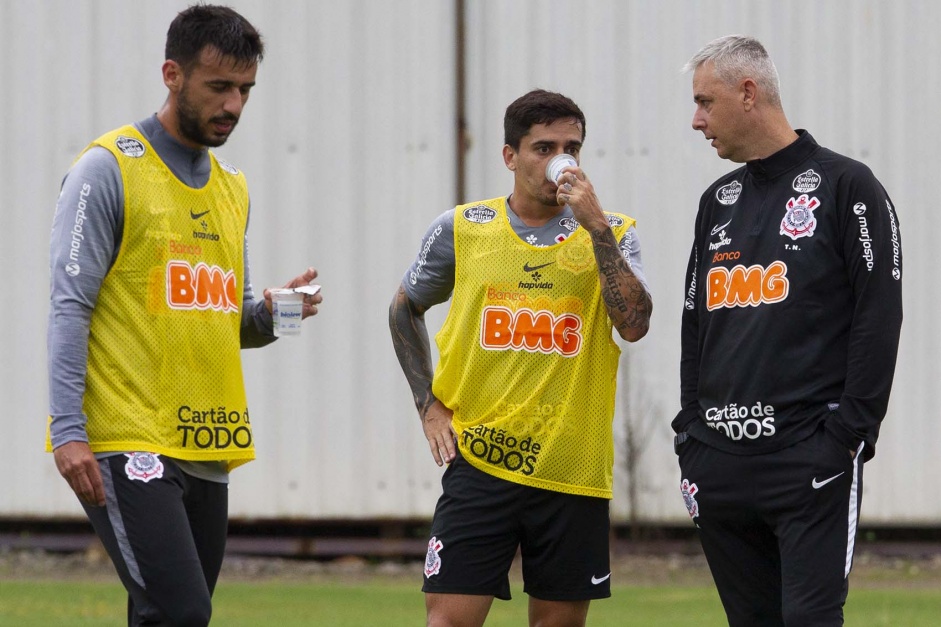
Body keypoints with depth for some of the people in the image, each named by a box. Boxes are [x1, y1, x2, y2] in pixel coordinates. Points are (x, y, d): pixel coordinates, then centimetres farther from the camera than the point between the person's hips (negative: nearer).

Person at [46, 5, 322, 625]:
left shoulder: (232, 186, 18)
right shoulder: (110, 168, -5)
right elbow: (70, 305, -9)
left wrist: (269, 313, 0)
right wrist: (69, 431, -17)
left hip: (207, 450, 8)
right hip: (125, 444, -8)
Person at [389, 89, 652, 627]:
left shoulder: (612, 235, 2)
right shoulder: (461, 229, 4)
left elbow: (634, 324, -15)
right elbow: (405, 310, 20)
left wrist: (597, 228, -18)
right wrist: (429, 403, 11)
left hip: (573, 469, 0)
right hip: (479, 462, 0)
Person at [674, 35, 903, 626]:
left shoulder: (846, 187, -3)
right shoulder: (719, 201, 18)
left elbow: (879, 322, -8)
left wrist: (848, 434, -13)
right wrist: (691, 437, 13)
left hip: (810, 461, -7)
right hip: (720, 462, 7)